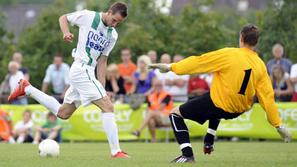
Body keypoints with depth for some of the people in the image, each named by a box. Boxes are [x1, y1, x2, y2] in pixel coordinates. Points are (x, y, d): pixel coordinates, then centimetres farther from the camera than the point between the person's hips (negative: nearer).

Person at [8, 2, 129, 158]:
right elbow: (63, 18, 8)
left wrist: (102, 88, 5)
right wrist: (66, 32, -12)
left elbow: (102, 60, 12)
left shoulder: (113, 35, 11)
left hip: (88, 73, 8)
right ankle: (116, 152, -16)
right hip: (82, 68, -8)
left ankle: (27, 88, 30)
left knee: (62, 113, 18)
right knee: (108, 107, -16)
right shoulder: (88, 16, -6)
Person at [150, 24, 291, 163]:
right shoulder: (260, 66, -4)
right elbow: (267, 96, -3)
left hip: (220, 104, -6)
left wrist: (171, 67, -5)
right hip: (239, 109, 6)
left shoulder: (229, 55, -17)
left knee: (175, 114, 8)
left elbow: (199, 62, -13)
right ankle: (209, 142, 33)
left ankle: (188, 155, -5)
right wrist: (278, 125, 3)